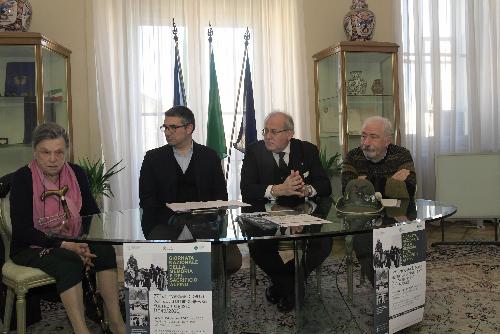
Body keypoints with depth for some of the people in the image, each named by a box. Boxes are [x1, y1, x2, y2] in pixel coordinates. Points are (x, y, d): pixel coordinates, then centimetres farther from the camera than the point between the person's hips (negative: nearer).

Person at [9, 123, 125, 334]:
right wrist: (64, 245, -26)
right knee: (69, 263, -32)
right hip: (31, 248, -4)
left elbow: (92, 213, 5)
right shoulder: (22, 178, -12)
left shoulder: (76, 173, 1)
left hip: (73, 244, 4)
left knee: (105, 251, -23)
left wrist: (84, 243, -14)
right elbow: (22, 230, -17)